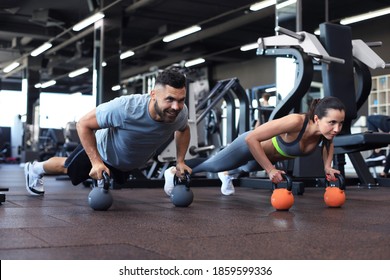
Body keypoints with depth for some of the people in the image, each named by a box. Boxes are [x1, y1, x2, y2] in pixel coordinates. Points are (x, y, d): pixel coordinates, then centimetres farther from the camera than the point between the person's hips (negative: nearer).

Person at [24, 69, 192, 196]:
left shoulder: (181, 113, -32)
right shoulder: (125, 108, -47)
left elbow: (183, 130, -4)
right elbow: (83, 124, -32)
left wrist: (180, 161, -13)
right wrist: (96, 162, -35)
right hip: (104, 150, -5)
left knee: (115, 181, 37)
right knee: (66, 168, 23)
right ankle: (35, 169, 53)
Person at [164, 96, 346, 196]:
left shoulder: (328, 129, -27)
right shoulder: (296, 122, -46)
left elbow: (329, 143, 1)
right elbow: (251, 138, -43)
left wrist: (327, 166, -12)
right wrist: (270, 170, -38)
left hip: (269, 153, 6)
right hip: (251, 144, -6)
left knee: (248, 169, 38)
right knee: (214, 165, 19)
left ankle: (227, 175, 72)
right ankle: (174, 172, 45)